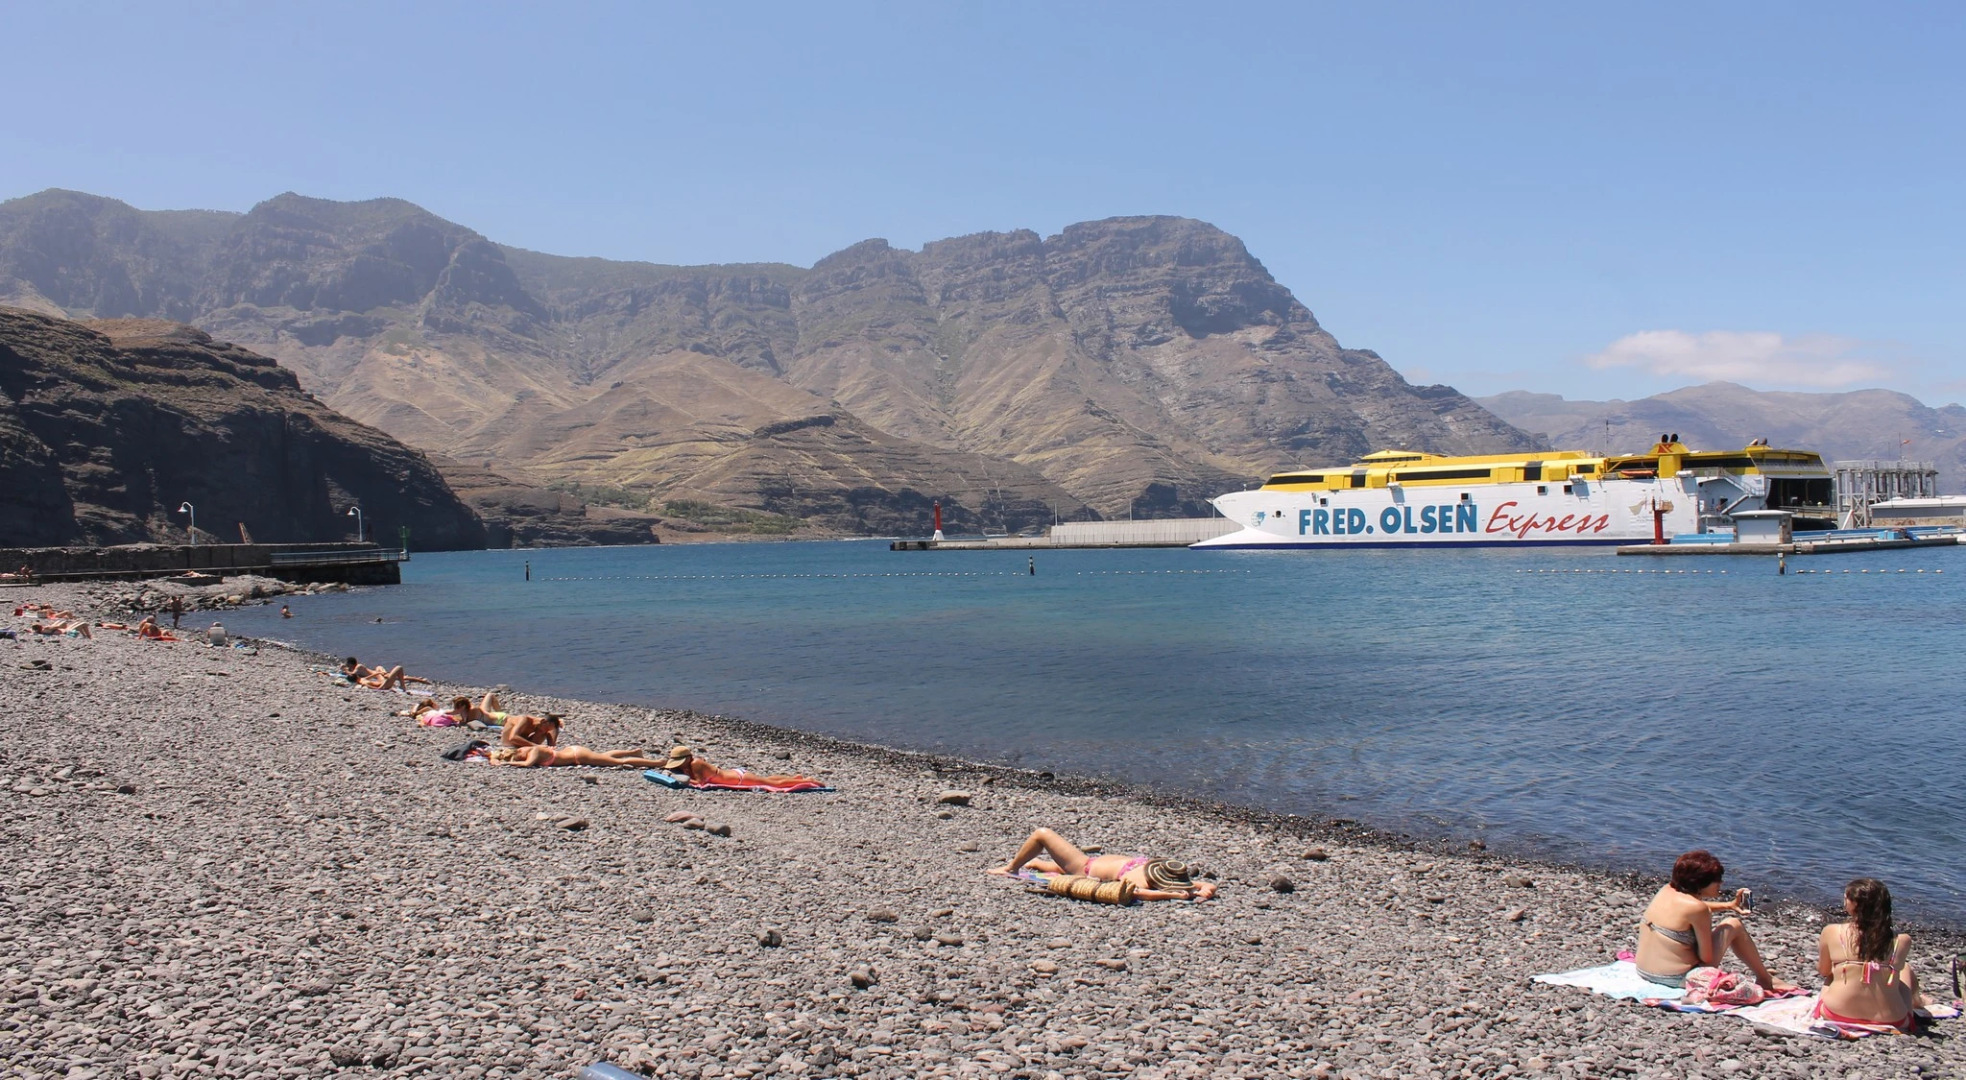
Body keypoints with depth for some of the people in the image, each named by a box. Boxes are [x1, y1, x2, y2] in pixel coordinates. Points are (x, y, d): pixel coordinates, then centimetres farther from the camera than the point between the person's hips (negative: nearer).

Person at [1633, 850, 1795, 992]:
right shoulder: (1696, 908, -20)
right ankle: (1766, 980, 24)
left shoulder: (1667, 890, 2)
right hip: (1678, 980, -7)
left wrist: (1729, 905, 23)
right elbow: (1707, 958, -15)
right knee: (1733, 925, 7)